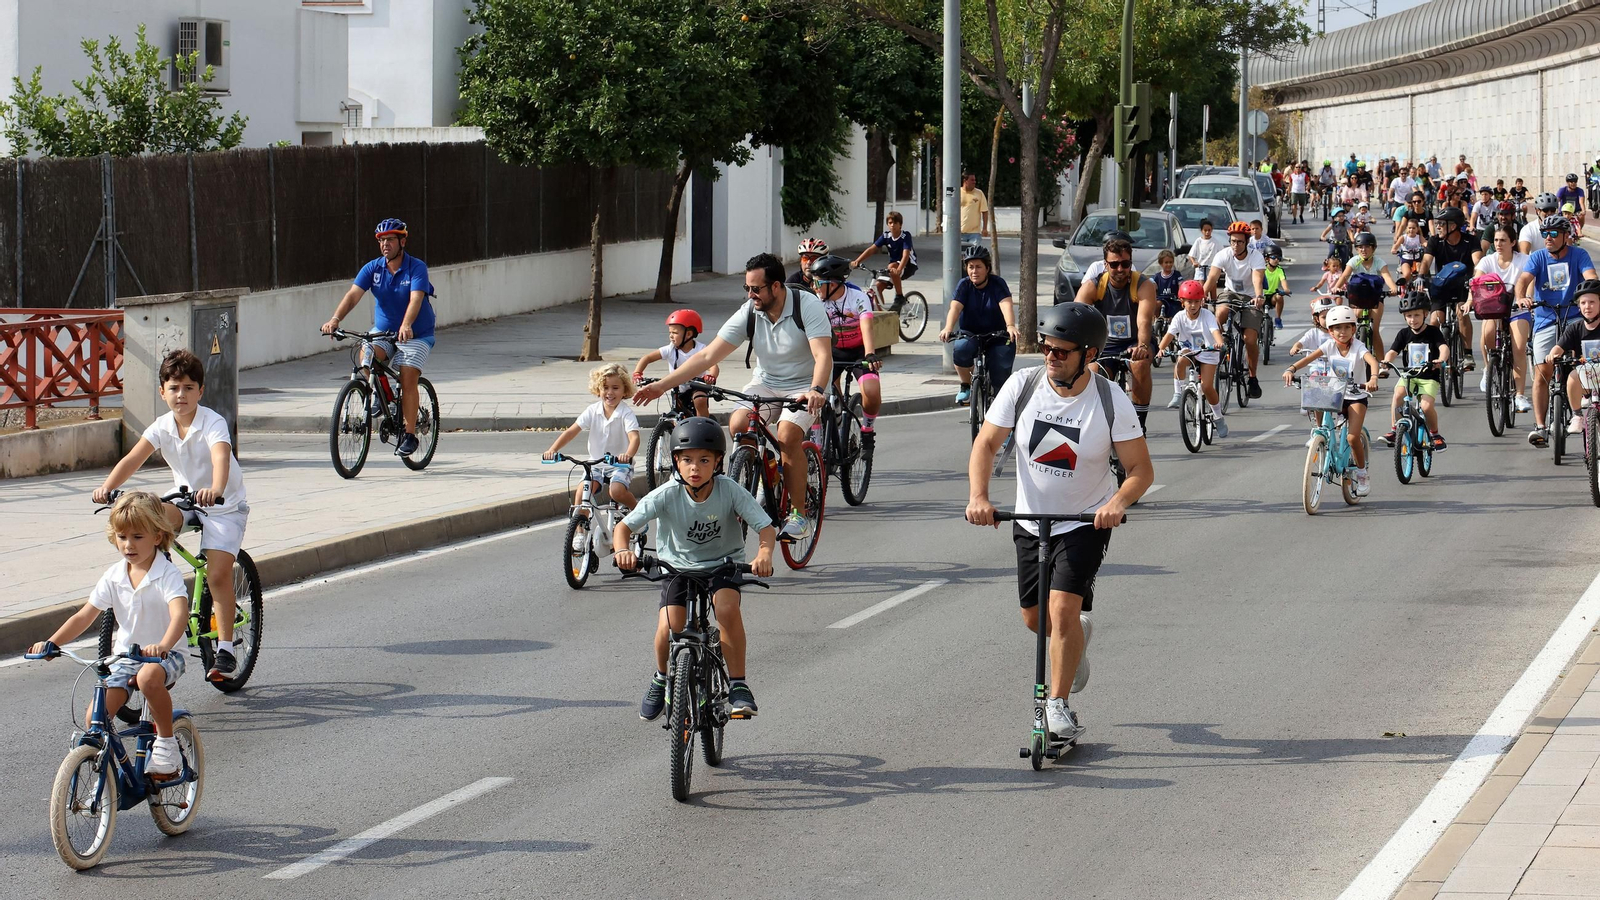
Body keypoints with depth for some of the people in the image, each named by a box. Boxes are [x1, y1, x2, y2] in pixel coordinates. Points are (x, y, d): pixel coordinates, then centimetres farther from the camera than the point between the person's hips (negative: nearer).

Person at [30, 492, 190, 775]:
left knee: (149, 677, -40)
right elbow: (84, 616, 2)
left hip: (164, 655, -5)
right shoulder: (114, 576, 1)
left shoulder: (167, 574, -15)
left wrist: (162, 646, -51)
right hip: (124, 656, 5)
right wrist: (52, 643, -13)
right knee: (94, 719, -12)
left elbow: (179, 614, -31)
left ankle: (167, 741, -17)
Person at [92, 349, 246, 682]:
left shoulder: (213, 423, -22)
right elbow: (132, 459, -18)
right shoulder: (162, 427, -8)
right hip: (185, 498, 5)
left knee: (218, 574, -17)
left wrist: (215, 490, -62)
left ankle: (225, 649, -8)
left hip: (224, 505, -5)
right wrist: (107, 487, -37)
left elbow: (221, 458, -41)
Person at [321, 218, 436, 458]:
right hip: (383, 331, 3)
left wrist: (406, 325, -50)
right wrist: (335, 319, -35)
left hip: (415, 335, -3)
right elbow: (353, 294, -17)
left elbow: (415, 299, -31)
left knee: (408, 378, -18)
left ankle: (410, 435, -10)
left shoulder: (416, 268, -15)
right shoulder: (372, 268, -4)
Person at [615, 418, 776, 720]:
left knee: (727, 608, -31)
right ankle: (662, 679, 13)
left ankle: (738, 684, -15)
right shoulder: (667, 495, -19)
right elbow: (624, 526, -18)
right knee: (669, 627, -20)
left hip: (723, 563, -1)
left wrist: (764, 554, -44)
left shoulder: (730, 491, -20)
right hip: (677, 565, 1)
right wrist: (623, 551, -41)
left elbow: (765, 526, -22)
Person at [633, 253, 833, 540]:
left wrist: (816, 391, -52)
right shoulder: (748, 312, -10)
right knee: (738, 424, -24)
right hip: (765, 382, 4)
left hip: (804, 385, -4)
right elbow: (708, 356, -11)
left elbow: (823, 355, -31)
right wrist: (661, 386, -17)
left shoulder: (807, 306, -21)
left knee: (787, 434, -30)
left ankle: (799, 513, -18)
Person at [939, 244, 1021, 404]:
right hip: (970, 334, 0)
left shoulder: (997, 284, -7)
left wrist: (1010, 326, -46)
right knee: (961, 348, -34)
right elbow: (955, 308, -19)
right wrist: (948, 329, -40)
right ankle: (965, 385, -9)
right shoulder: (964, 285, -3)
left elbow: (1006, 305, -24)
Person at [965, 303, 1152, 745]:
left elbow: (1141, 469, -14)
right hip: (1031, 519, 4)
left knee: (1063, 609, -19)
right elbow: (986, 443, -8)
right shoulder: (1022, 387, -13)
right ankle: (1077, 633, 48)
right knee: (1035, 618, 13)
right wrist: (978, 496, -24)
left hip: (1087, 522, -4)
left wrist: (1118, 502, -34)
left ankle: (1059, 704, -4)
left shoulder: (1111, 401, -18)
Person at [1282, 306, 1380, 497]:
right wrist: (1291, 369, -31)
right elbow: (1309, 358, -14)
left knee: (1352, 437, -17)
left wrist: (1373, 378, -53)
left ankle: (1362, 474, 3)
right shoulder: (1330, 345, -4)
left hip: (1356, 396, -4)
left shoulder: (1358, 347, -15)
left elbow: (1373, 361, -32)